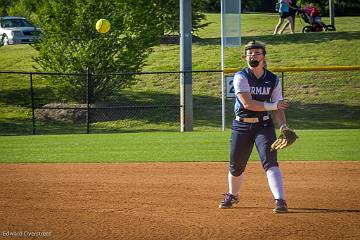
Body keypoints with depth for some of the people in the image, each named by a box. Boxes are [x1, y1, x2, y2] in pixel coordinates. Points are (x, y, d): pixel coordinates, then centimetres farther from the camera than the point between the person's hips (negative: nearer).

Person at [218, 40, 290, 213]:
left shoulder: (273, 80, 2)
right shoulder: (241, 77, -8)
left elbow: (278, 108, 0)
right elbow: (247, 103, -19)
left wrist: (283, 126, -18)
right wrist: (273, 105, -19)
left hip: (264, 125, 1)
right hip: (241, 126, -1)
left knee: (270, 162, -18)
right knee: (236, 166, 9)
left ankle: (280, 200, -25)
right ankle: (232, 196, 37)